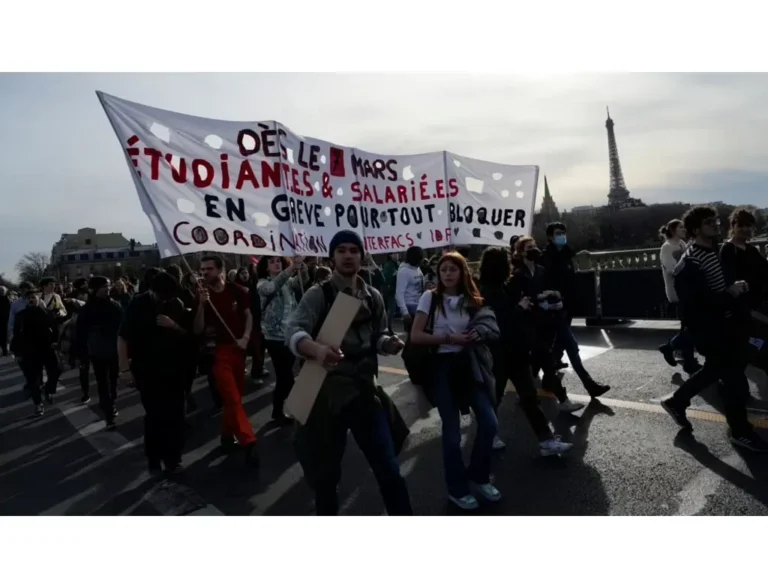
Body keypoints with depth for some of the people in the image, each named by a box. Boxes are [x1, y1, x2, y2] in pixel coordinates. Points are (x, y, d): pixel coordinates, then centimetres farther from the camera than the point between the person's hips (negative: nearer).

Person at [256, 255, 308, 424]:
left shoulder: (289, 281, 10)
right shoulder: (262, 283, -1)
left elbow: (302, 280, -10)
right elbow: (272, 287, -24)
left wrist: (302, 267, -32)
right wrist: (290, 269, -38)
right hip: (275, 336, -4)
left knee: (285, 375, 12)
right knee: (285, 376, -4)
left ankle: (279, 409, 29)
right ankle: (278, 412, 15)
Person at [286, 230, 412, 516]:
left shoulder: (373, 297, 6)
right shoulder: (318, 295, -9)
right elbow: (293, 332, -23)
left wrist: (389, 343, -9)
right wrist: (317, 349, -45)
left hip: (365, 389, 4)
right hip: (328, 392, -3)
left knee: (389, 469, 9)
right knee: (326, 473, 11)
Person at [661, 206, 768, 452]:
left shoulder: (713, 251, 9)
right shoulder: (689, 264, -22)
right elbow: (693, 303, -27)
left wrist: (736, 288, 5)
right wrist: (730, 294, -22)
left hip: (724, 321, 10)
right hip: (708, 328, -10)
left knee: (714, 370, 18)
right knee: (732, 376, 0)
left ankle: (676, 402, 34)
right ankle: (741, 431, 16)